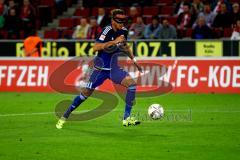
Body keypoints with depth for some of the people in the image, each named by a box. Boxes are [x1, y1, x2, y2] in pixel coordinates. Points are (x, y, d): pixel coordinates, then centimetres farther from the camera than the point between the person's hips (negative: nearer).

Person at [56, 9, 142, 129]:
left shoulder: (123, 31, -1)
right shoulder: (107, 30, -20)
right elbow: (95, 47, -33)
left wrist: (134, 60, 21)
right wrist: (114, 42, -36)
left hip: (113, 68, 5)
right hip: (101, 68, -5)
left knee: (131, 83, -15)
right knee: (86, 92, -2)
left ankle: (126, 118, -12)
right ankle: (64, 117, 16)